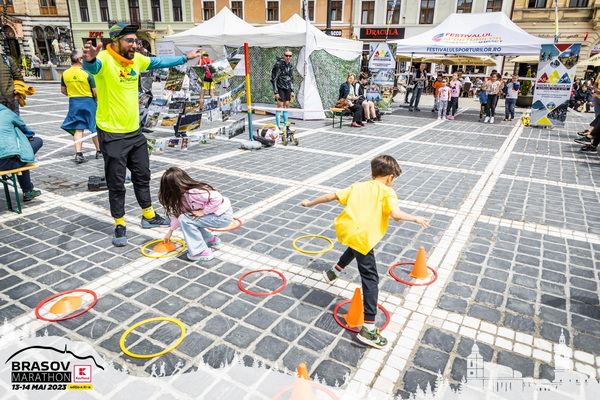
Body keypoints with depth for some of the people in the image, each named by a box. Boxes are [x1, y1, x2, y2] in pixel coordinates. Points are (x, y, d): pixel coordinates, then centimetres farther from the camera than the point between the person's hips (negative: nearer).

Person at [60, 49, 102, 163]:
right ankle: (99, 151, 20)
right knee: (95, 128, 10)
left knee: (78, 129, 6)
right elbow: (95, 92, -12)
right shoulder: (87, 73, -13)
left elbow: (63, 90, 10)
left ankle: (78, 154, -3)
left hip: (73, 103, 4)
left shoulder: (65, 74, 1)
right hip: (88, 102, -4)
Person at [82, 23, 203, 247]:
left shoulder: (136, 59, 4)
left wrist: (185, 58, 31)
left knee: (142, 175, 17)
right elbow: (92, 67, -39)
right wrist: (89, 60, -63)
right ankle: (120, 225, 20)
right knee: (116, 183, 3)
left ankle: (149, 216, 34)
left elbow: (160, 62, 22)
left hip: (135, 131, 7)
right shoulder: (104, 59, -16)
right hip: (112, 135, -7)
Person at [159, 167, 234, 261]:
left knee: (185, 219, -15)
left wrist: (203, 211, -21)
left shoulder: (193, 193, -24)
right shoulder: (183, 195, 5)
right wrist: (170, 231, 20)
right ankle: (211, 239, 23)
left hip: (223, 216, -9)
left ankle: (202, 252, -8)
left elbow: (217, 198, -31)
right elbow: (178, 213, 15)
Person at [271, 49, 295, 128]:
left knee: (287, 105, 9)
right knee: (280, 105, -9)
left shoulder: (290, 65, 6)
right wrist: (275, 92, -19)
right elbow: (274, 79, -15)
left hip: (287, 88, 7)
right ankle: (278, 126, -5)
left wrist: (292, 90, 11)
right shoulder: (278, 65, -16)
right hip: (280, 88, -7)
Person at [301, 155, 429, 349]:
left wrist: (311, 203, 27)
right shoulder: (387, 192, 4)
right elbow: (395, 213, -14)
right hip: (361, 236, -6)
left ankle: (334, 271, 52)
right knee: (371, 278, 2)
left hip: (344, 229, 6)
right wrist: (415, 219, 1)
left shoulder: (358, 186, 18)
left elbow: (331, 196, 16)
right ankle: (368, 327, -1)